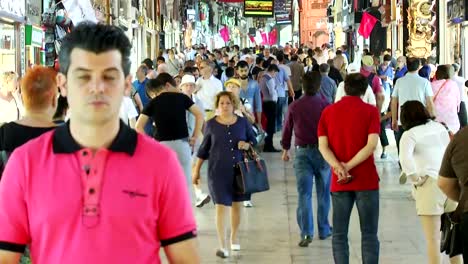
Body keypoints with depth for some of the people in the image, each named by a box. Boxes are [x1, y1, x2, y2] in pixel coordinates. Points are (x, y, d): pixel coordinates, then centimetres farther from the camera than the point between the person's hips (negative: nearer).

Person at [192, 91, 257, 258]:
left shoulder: (243, 122, 2)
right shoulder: (211, 124, 0)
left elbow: (254, 140, 12)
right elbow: (204, 148, 7)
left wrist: (247, 145, -12)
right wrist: (196, 170, 7)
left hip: (239, 170, 2)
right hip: (218, 171, -2)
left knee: (237, 205, 12)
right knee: (221, 207, -7)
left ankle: (234, 238, 31)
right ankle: (222, 245, -6)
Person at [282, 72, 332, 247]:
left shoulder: (294, 107, -2)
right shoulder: (326, 105, -7)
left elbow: (287, 129, 7)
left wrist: (285, 150, 20)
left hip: (302, 152, 0)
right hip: (323, 151, 0)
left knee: (304, 194, 0)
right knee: (323, 193, 13)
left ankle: (306, 233, -9)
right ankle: (324, 229, 22)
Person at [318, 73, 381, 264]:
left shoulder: (328, 112, 6)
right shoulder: (370, 111, -2)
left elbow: (322, 145, -4)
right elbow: (371, 145, -13)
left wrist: (338, 167, -14)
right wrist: (349, 166, -13)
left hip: (339, 182, 2)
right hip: (366, 180, -2)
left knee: (339, 234, 8)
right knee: (369, 234, 4)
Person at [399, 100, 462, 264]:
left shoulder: (409, 135, -3)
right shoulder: (440, 127, 14)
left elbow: (405, 159, -20)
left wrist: (416, 180, -10)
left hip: (430, 183, -5)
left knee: (433, 238, 0)